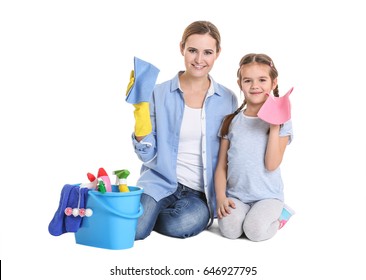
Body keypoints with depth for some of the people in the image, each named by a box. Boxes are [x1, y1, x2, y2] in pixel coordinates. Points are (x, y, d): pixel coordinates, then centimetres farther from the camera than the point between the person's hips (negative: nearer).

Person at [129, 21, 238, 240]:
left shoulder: (228, 99, 4)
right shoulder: (160, 93, 0)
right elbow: (147, 154, -1)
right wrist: (141, 111, -13)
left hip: (203, 192, 1)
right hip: (161, 181, 0)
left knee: (180, 225, -31)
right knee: (133, 229, -26)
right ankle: (148, 212, 6)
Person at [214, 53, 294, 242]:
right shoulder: (231, 121, 6)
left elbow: (271, 165, -13)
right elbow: (221, 166, 6)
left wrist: (274, 127, -16)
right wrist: (221, 197, -8)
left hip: (268, 196, -2)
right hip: (235, 195, 2)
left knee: (255, 231, -27)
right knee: (229, 229, -26)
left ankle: (278, 215, 5)